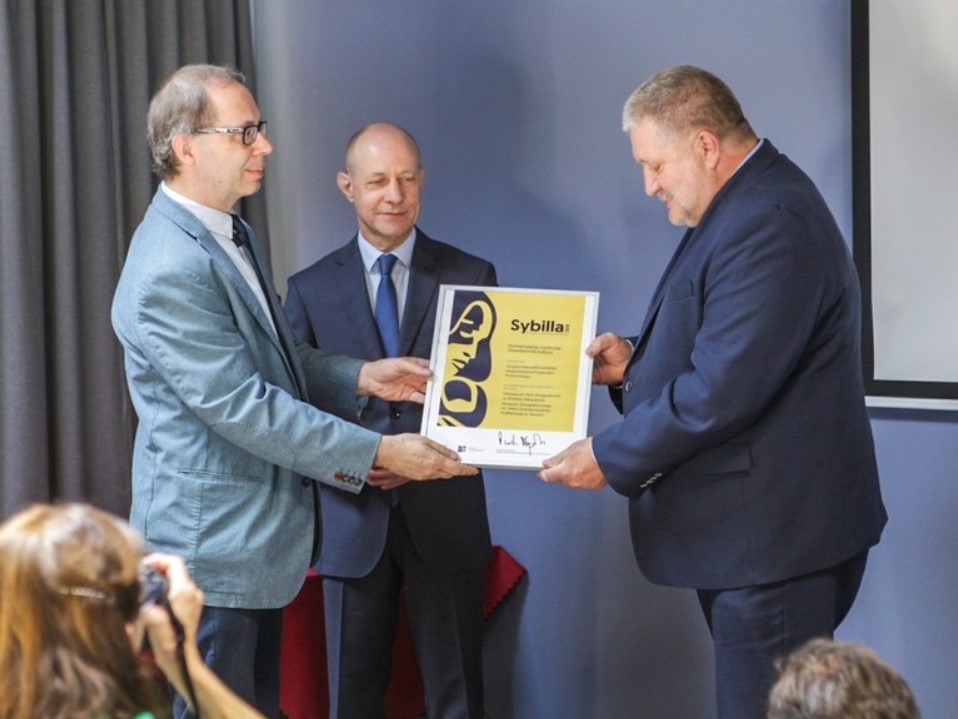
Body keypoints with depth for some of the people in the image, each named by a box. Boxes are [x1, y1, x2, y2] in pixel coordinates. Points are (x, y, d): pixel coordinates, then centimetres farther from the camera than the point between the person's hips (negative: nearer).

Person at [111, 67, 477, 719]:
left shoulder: (234, 236, 11)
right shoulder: (170, 273, -22)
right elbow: (242, 407, -25)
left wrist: (360, 377, 2)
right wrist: (377, 453, -22)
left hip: (257, 542, 10)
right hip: (211, 546, -10)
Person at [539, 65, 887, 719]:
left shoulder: (769, 224, -20)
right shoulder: (746, 204, 14)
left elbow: (722, 390, -24)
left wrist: (610, 457, -15)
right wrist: (636, 362, 6)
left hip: (776, 540, -11)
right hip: (753, 537, 11)